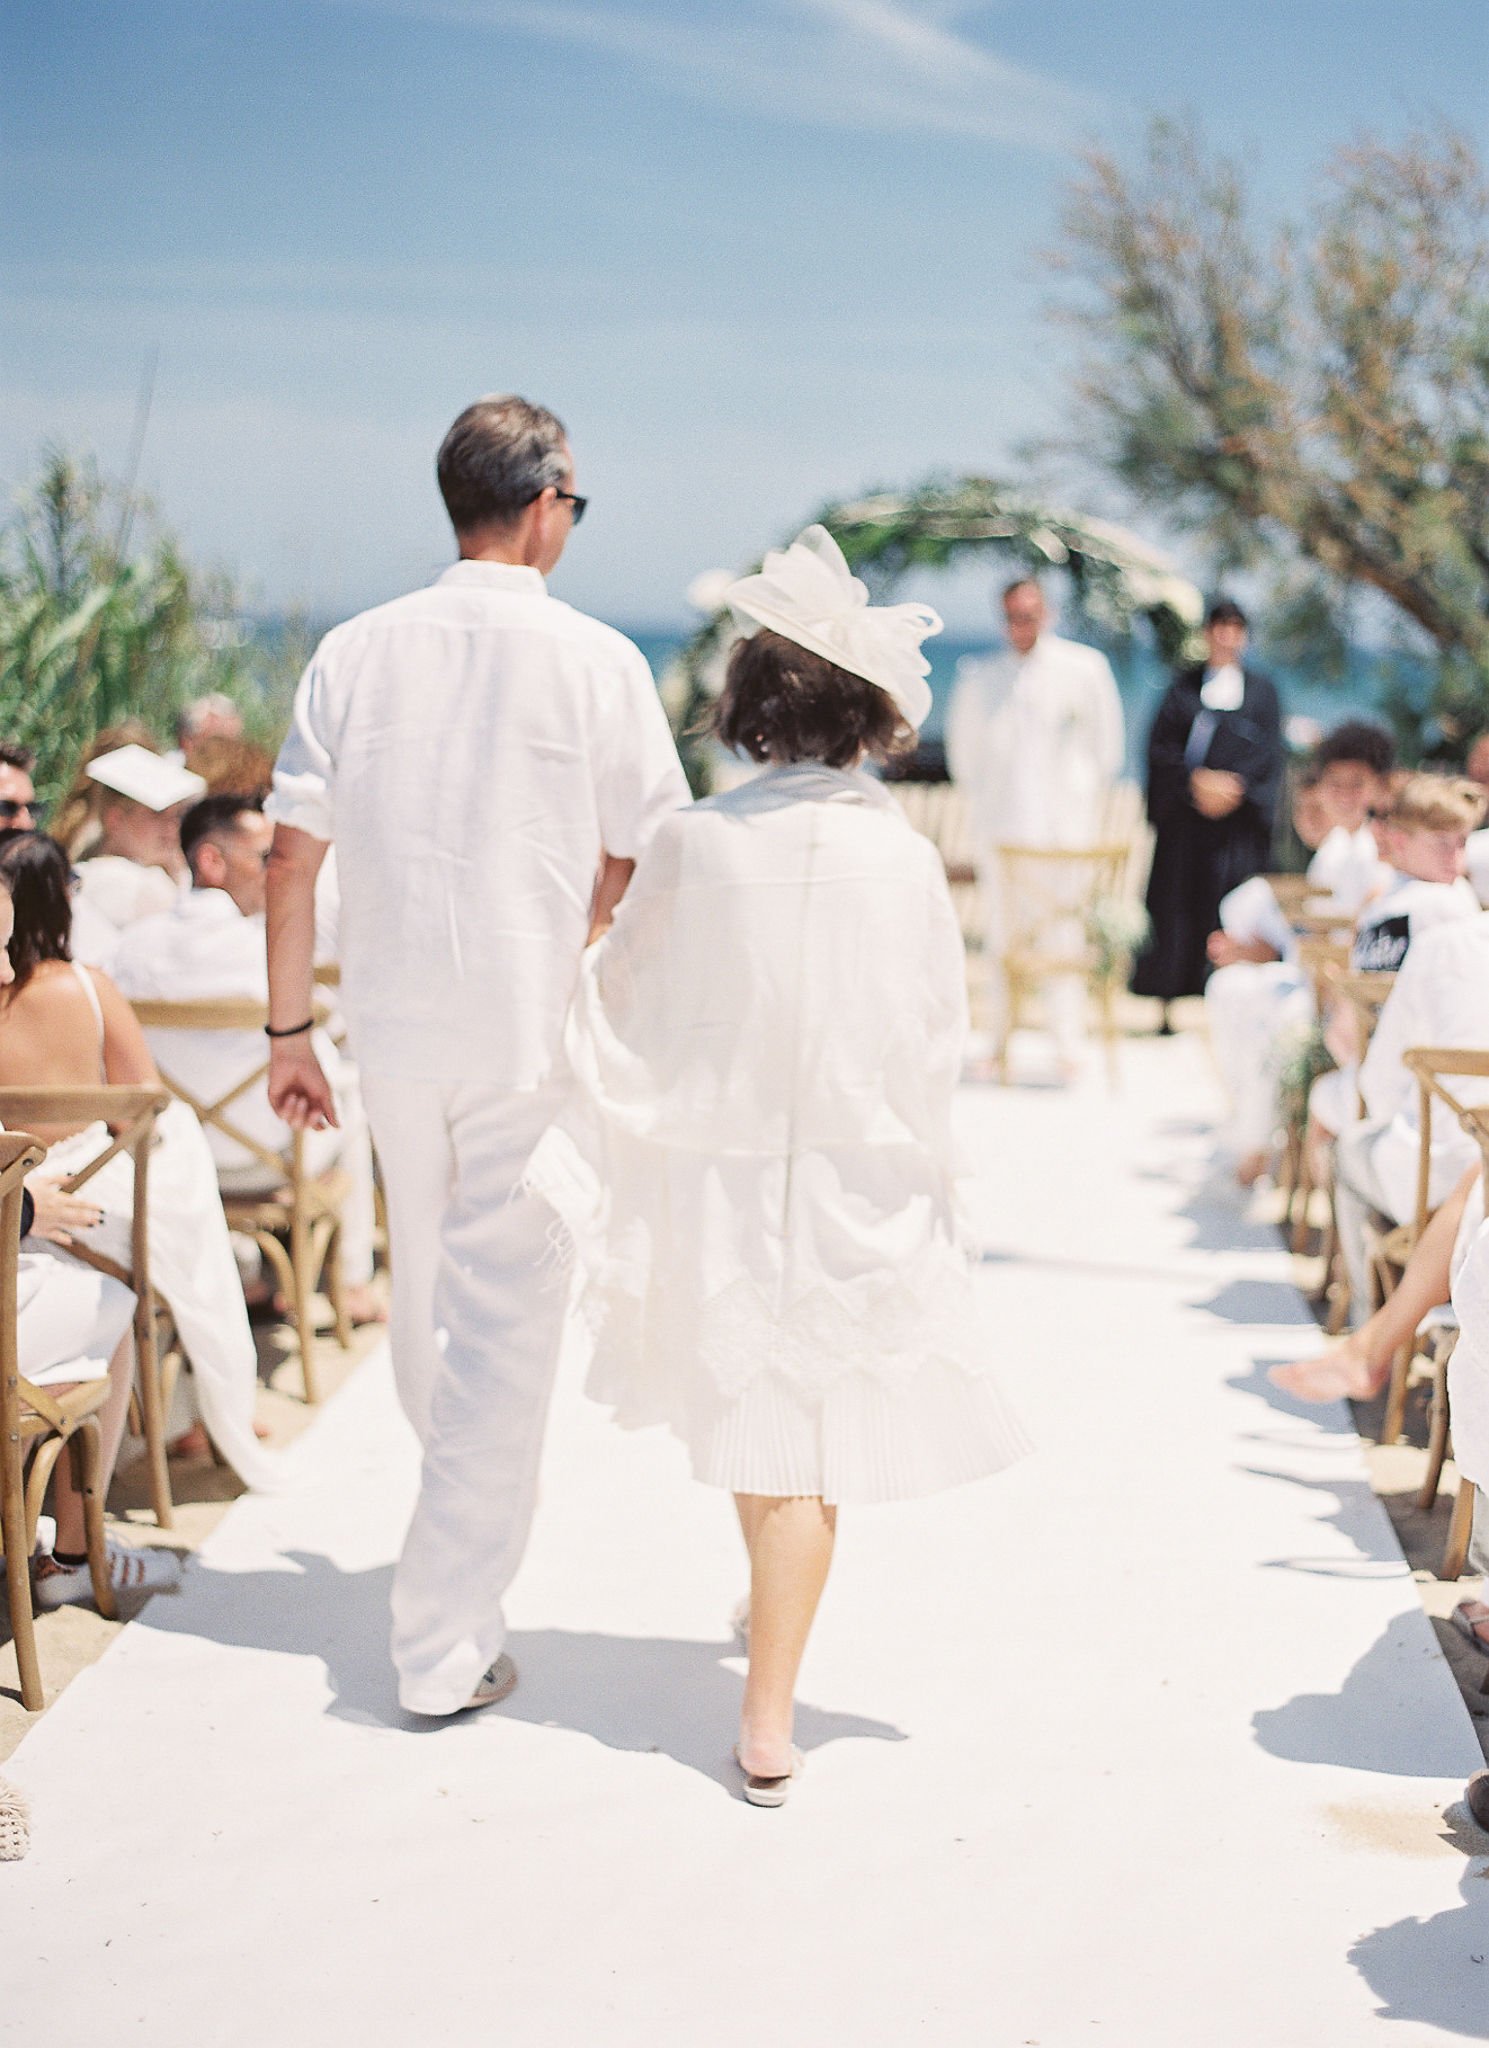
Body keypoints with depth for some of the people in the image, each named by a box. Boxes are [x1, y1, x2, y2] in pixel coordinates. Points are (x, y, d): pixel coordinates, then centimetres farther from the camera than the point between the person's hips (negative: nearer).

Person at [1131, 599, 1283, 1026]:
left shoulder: (1261, 689, 10)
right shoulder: (1184, 685, 11)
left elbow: (1269, 752, 3)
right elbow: (1161, 746, 2)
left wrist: (1235, 784, -13)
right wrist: (1197, 781, -13)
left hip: (1239, 814, 0)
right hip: (1183, 815, 1)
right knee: (1175, 904, -2)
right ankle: (1166, 1006, 1)